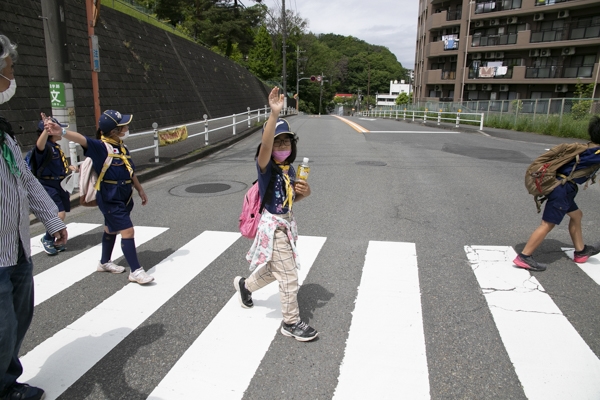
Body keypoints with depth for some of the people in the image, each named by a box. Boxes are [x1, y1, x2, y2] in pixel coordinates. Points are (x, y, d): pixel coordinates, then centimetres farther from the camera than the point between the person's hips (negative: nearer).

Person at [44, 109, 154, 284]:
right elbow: (82, 139, -37)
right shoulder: (100, 146, -16)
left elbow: (131, 171, 16)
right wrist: (61, 132, -56)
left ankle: (104, 262, 40)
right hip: (110, 198, -8)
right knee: (127, 231, -10)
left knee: (111, 229, 22)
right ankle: (136, 271, 0)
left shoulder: (121, 147, 6)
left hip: (124, 196, 8)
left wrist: (140, 190, 23)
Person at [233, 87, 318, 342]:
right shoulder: (265, 166, -17)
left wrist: (304, 193, -5)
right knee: (289, 277, -1)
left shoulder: (290, 170, 5)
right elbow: (265, 146, -41)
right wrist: (274, 114, -51)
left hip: (286, 224, 8)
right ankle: (291, 323, 18)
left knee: (274, 271, 25)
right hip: (273, 226, -8)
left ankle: (244, 285, 52)